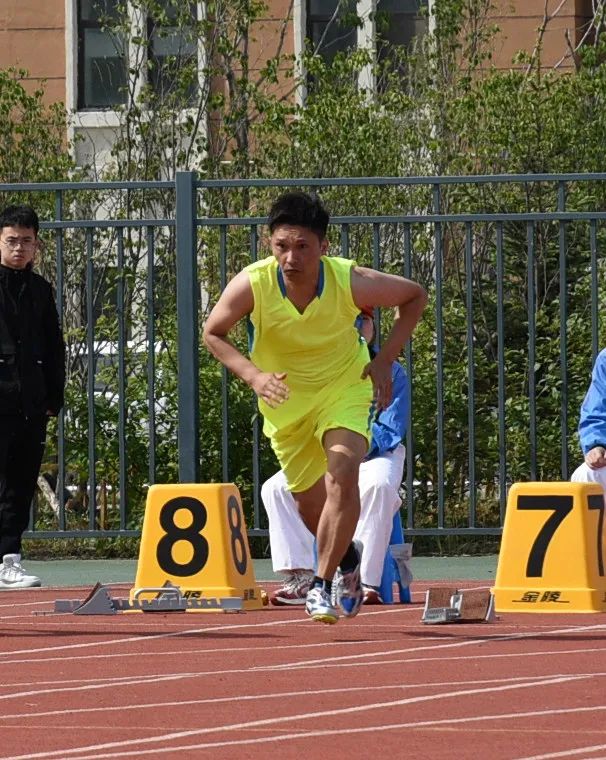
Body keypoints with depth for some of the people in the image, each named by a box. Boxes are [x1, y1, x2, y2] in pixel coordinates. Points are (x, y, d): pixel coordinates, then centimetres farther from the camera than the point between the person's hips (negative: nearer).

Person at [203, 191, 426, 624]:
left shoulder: (351, 282, -27)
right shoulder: (252, 285, -26)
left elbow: (415, 296, -9)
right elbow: (213, 333, -9)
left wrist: (385, 361, -14)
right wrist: (253, 374, -25)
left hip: (345, 387, -2)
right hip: (284, 397, 2)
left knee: (343, 471, -27)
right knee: (309, 501, 10)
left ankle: (322, 585, -19)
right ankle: (348, 557, 43)